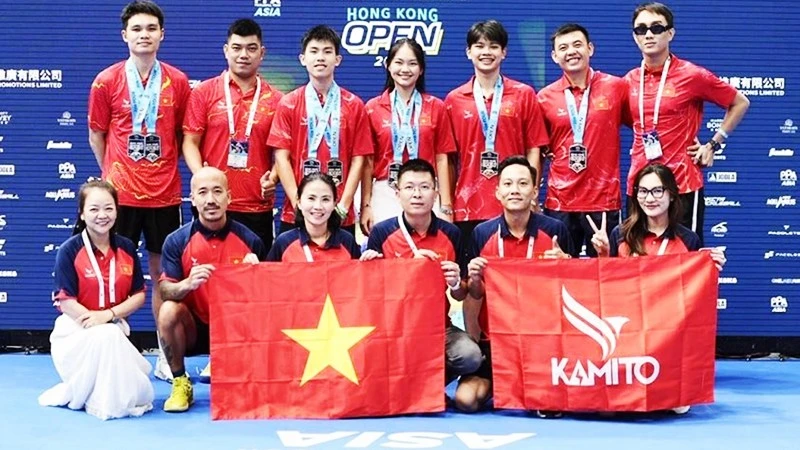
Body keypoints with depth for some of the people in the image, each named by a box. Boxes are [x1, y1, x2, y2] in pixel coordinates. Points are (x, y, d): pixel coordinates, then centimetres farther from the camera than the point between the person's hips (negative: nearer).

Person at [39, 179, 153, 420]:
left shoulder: (126, 248, 2)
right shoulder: (69, 251, -11)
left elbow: (139, 295, 1)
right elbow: (66, 302, -14)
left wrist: (108, 314, -17)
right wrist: (97, 323, -24)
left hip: (114, 329, 5)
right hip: (75, 332, -5)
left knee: (140, 396, -12)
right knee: (105, 336, -41)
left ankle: (73, 393, 17)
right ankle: (95, 399, -13)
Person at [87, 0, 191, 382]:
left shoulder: (178, 82, 4)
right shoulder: (106, 81, 0)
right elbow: (97, 135, 9)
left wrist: (167, 168, 8)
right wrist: (112, 174, 9)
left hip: (165, 194, 1)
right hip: (120, 193, -1)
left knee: (163, 270, 7)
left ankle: (165, 356, 14)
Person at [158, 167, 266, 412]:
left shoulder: (249, 240, -5)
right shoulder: (177, 241, -6)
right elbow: (165, 290, -11)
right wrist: (188, 284, -33)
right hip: (194, 328, 0)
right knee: (168, 311, -29)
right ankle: (180, 384, -6)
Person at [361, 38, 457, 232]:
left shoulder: (436, 107, 8)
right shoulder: (373, 108, 6)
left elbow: (442, 159, 5)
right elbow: (368, 162, 5)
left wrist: (446, 206, 0)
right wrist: (365, 206, 1)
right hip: (384, 195, 0)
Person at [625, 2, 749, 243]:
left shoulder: (692, 75, -5)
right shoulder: (629, 80, 7)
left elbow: (740, 103, 6)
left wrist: (713, 145, 3)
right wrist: (640, 145, 10)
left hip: (683, 185, -5)